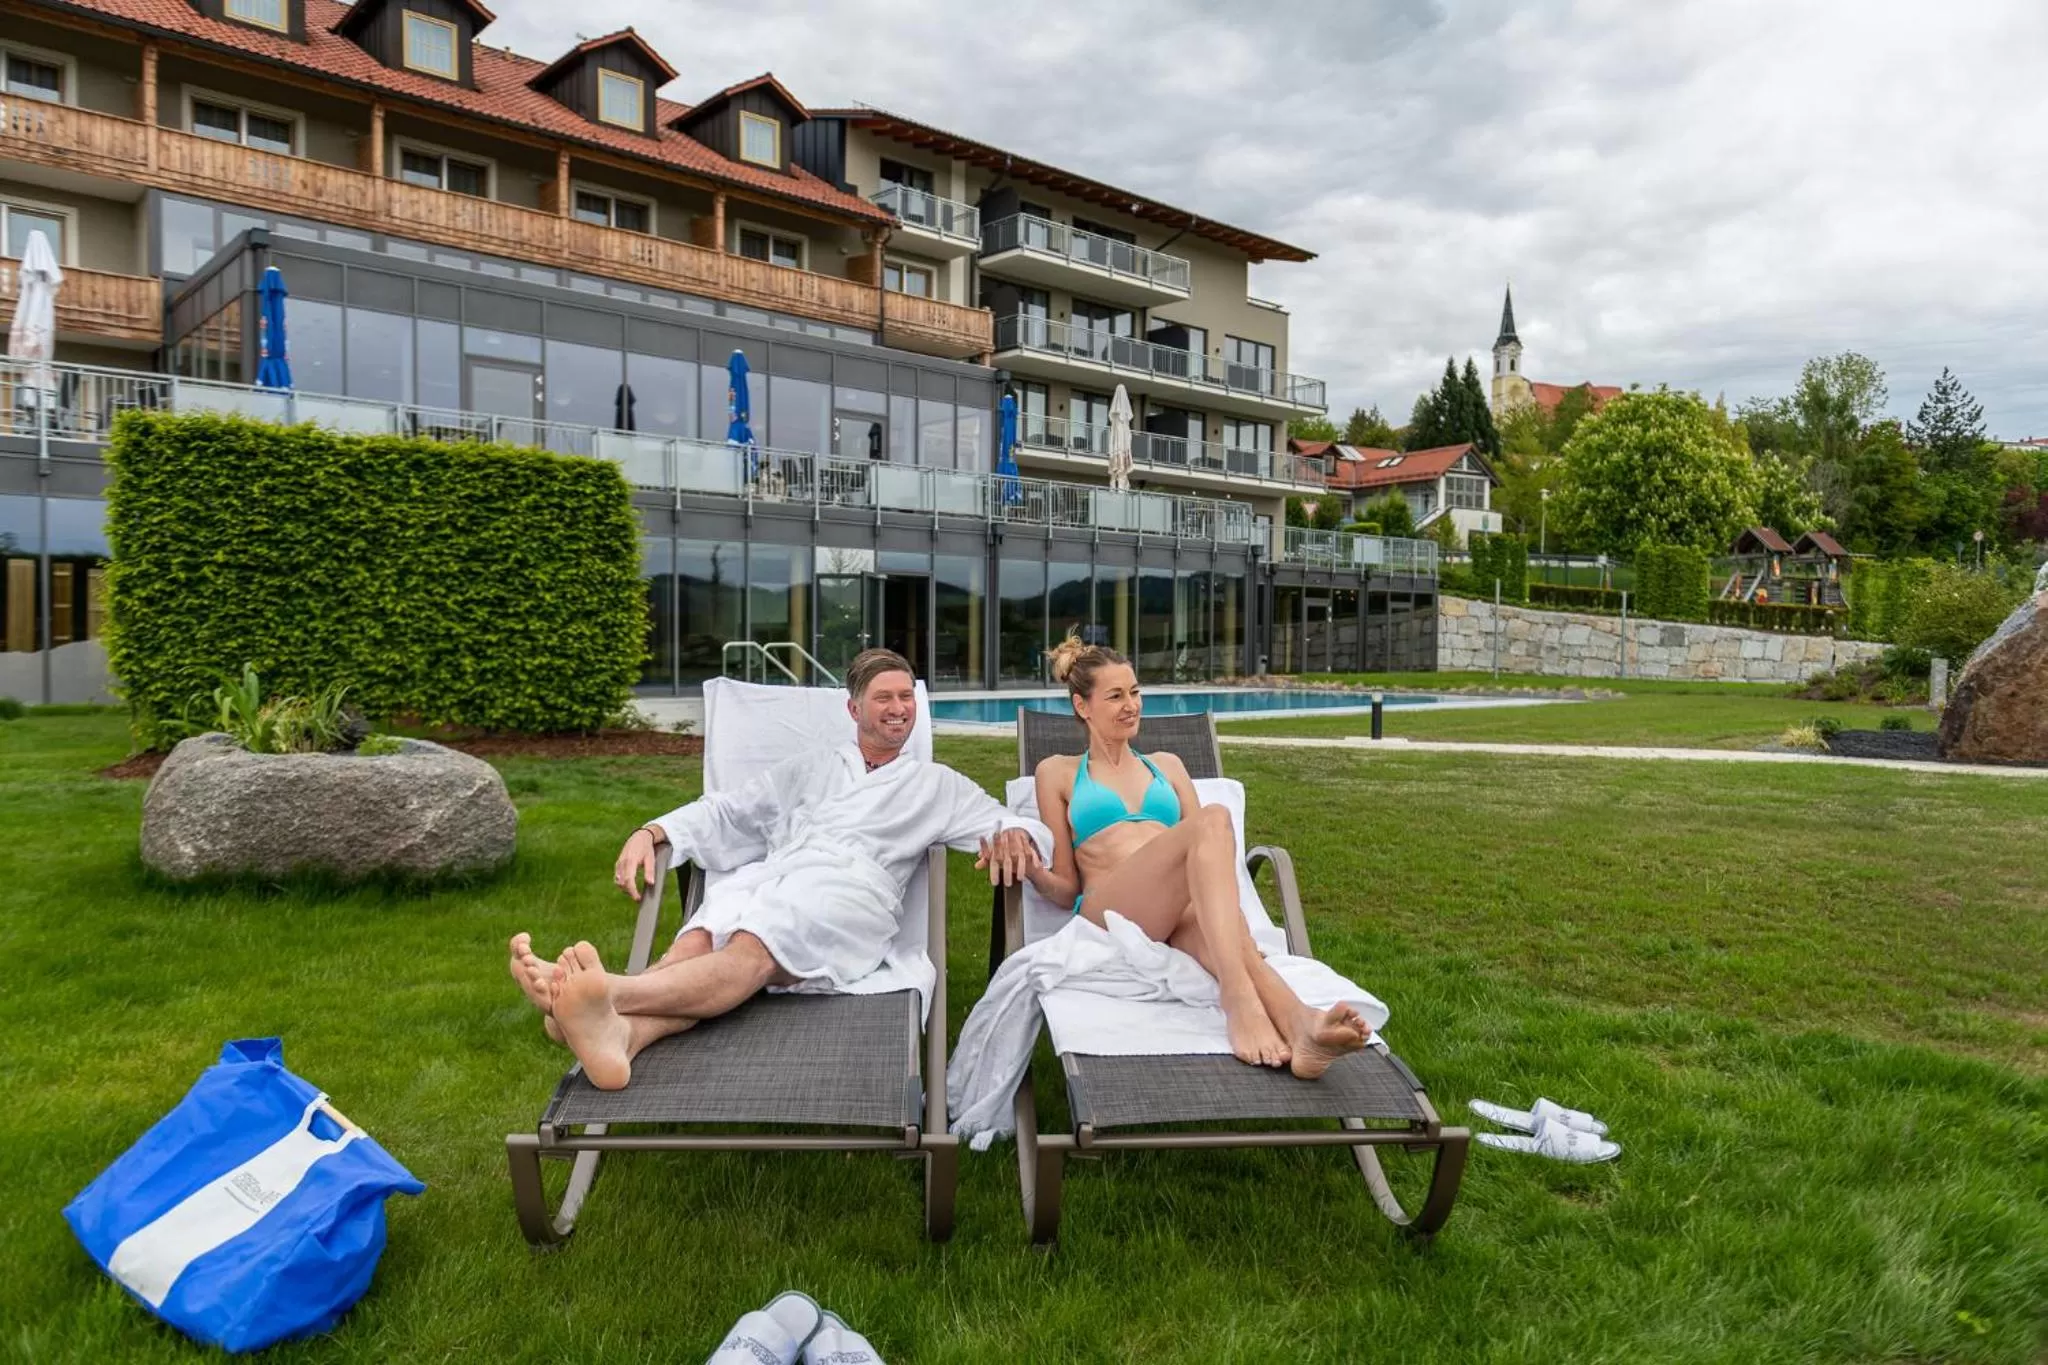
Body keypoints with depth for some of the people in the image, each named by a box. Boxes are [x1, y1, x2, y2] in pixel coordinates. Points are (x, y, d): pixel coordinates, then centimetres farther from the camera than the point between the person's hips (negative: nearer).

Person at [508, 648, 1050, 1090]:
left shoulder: (936, 784, 25)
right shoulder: (809, 767, 31)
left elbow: (1013, 825, 17)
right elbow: (727, 812, 24)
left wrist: (1014, 834, -9)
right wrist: (652, 832, 6)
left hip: (851, 890, -3)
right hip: (768, 873, 3)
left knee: (751, 950, -36)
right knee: (698, 943, -33)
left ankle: (609, 993, -63)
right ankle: (620, 1034, -63)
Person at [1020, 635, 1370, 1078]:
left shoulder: (1167, 765, 29)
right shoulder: (1058, 772, 19)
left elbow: (1208, 852, 19)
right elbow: (1066, 887, 14)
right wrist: (1029, 868, -10)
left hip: (1182, 910, 3)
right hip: (1108, 913, -3)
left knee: (1225, 937, -37)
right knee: (1213, 820, -32)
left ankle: (1301, 1026, -68)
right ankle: (1240, 1001, -54)